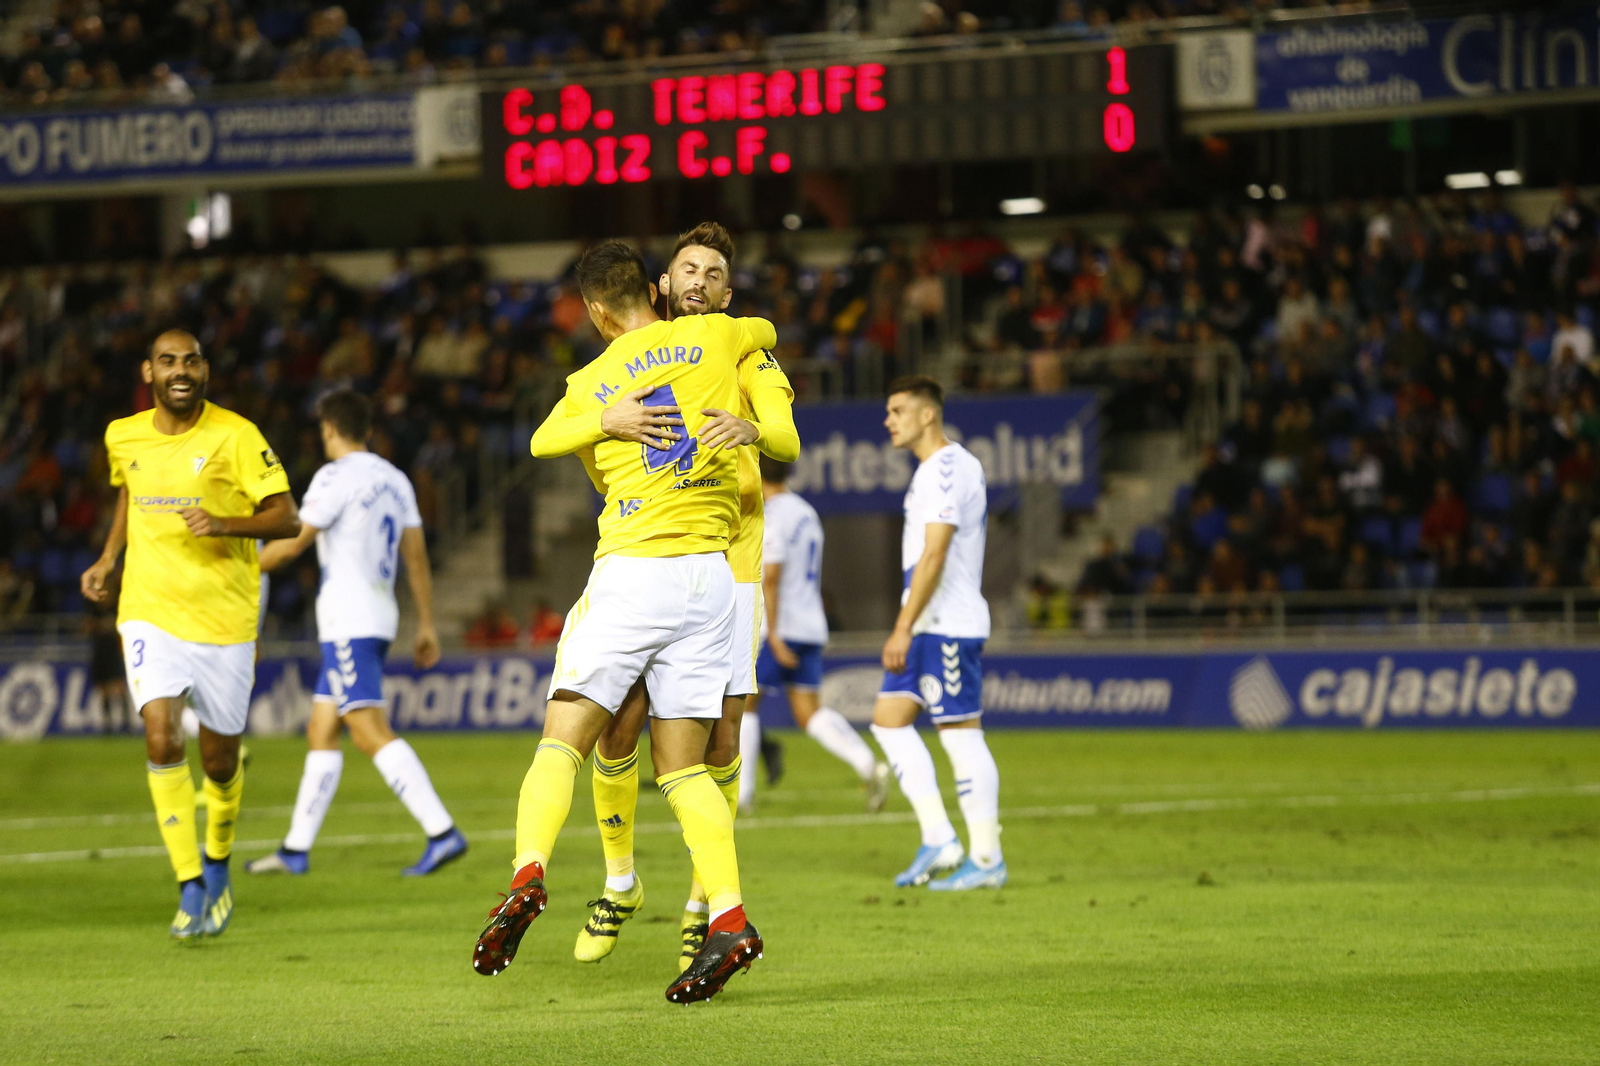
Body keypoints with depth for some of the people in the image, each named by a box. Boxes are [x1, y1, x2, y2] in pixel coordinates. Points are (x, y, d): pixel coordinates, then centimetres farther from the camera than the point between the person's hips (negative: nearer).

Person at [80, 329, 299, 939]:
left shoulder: (235, 436, -8)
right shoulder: (124, 438, 4)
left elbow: (287, 519, -9)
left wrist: (224, 524, -25)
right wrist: (108, 558, 12)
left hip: (224, 619, -2)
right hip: (149, 612, 2)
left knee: (219, 762, 7)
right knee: (162, 738, -19)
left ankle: (217, 863, 38)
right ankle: (191, 889, -13)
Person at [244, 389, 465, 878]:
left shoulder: (337, 477, -10)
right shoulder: (394, 479, 14)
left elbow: (292, 543, -10)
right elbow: (417, 554, 14)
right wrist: (427, 626, 17)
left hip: (349, 618, -9)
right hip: (380, 613, 9)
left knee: (370, 731, -15)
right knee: (321, 732, 13)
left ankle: (442, 832, -25)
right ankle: (296, 848, 15)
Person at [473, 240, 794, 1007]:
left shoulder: (588, 389, 4)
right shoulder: (711, 337, 9)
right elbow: (765, 333, 31)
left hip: (629, 572, -3)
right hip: (709, 574, 3)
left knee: (563, 741, -3)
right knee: (682, 766, 7)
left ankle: (528, 876, -26)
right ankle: (729, 915, -7)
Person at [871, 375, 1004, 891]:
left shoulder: (948, 470, -15)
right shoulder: (931, 470, 17)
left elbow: (934, 556, -21)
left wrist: (903, 629, -23)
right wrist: (907, 628, 23)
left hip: (949, 626, -10)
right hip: (929, 627, 10)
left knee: (962, 733, -7)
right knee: (889, 719, 8)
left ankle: (987, 858, -3)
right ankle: (938, 839, 7)